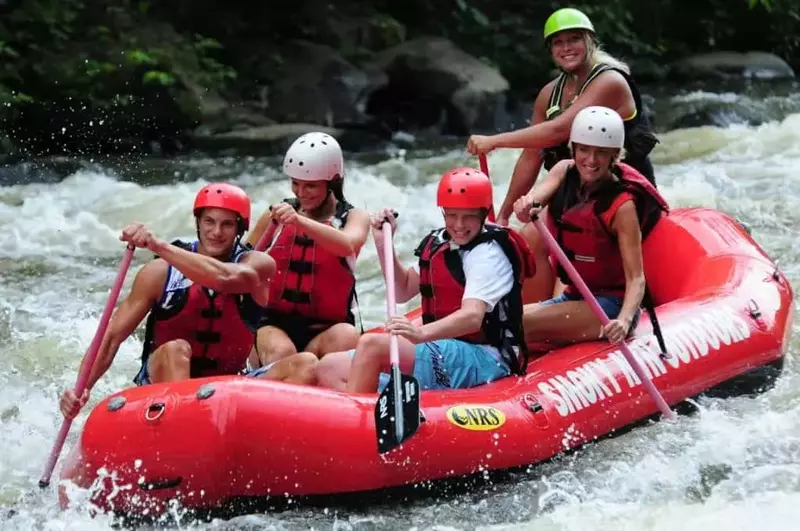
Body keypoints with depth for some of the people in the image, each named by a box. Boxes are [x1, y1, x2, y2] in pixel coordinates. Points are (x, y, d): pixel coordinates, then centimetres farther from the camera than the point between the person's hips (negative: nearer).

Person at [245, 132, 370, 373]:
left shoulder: (354, 217, 5)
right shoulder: (277, 214, 11)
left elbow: (347, 245, -21)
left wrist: (300, 221, -36)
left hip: (325, 329, 0)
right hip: (274, 324, 1)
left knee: (347, 337, -33)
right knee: (282, 352, -32)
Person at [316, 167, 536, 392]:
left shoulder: (488, 255, -11)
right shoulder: (438, 243, 15)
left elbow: (472, 317, -27)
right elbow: (402, 291, 25)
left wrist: (421, 333, -45)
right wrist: (383, 243, 11)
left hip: (483, 360, -9)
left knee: (372, 344, -28)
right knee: (329, 369, -4)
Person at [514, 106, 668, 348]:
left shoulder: (621, 205, -18)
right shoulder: (565, 171, 1)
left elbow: (636, 279, -22)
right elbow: (537, 195, -19)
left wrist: (624, 321, -41)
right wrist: (526, 204, -45)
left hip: (611, 306, -7)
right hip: (573, 297, 7)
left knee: (522, 324, -25)